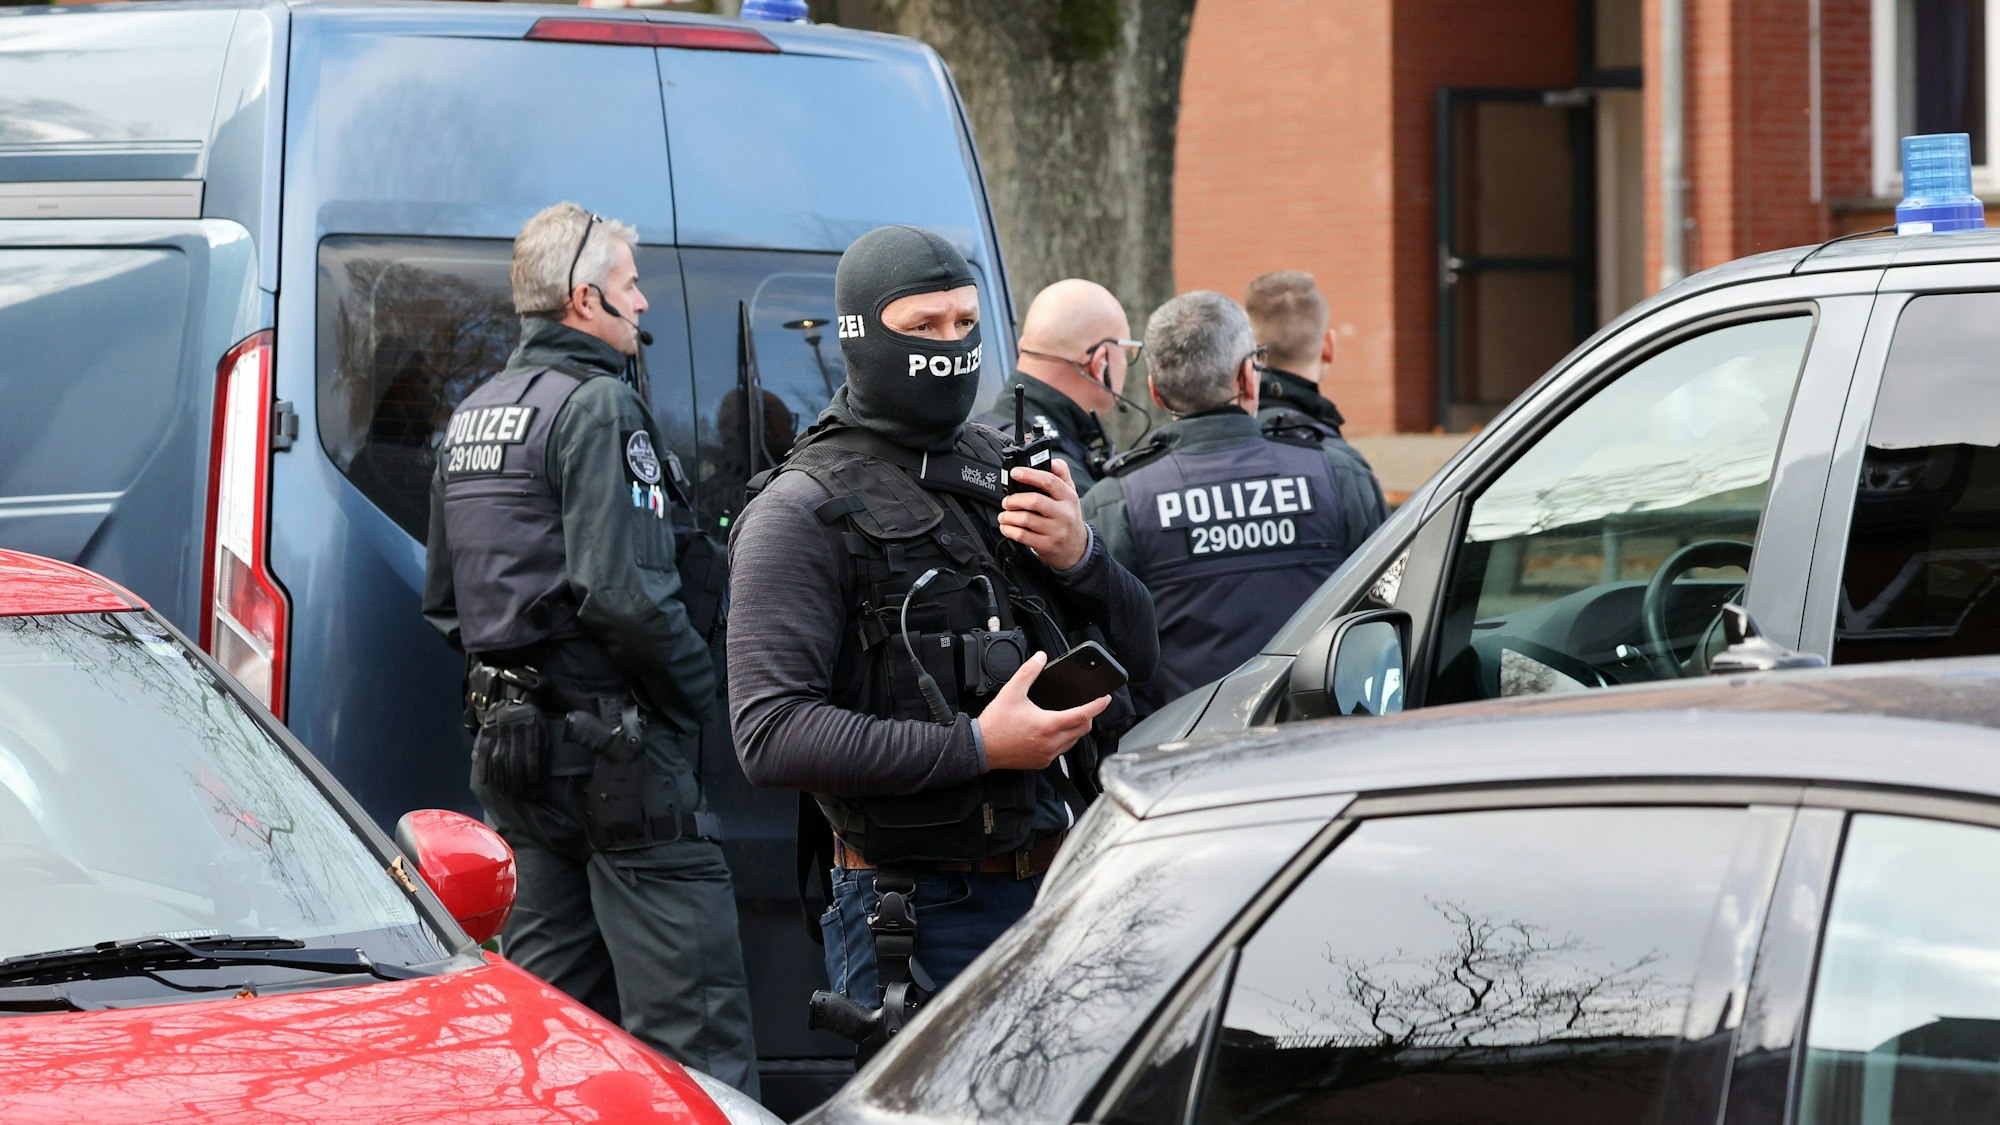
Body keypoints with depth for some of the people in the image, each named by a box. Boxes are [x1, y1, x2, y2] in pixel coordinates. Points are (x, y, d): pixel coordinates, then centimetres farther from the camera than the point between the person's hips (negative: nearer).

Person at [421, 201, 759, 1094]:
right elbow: (618, 591, -22)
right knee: (691, 1021, -10)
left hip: (511, 742, 9)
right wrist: (698, 687, -9)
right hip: (614, 744, -9)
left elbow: (443, 599, 20)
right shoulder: (596, 404, -12)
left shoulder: (472, 417, 16)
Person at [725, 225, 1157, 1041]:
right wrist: (975, 747, -21)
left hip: (1062, 885, 6)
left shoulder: (1001, 469, 13)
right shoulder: (802, 514, -6)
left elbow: (1138, 657, 16)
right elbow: (771, 736, -17)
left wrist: (1082, 559, -5)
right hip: (919, 911, -6)